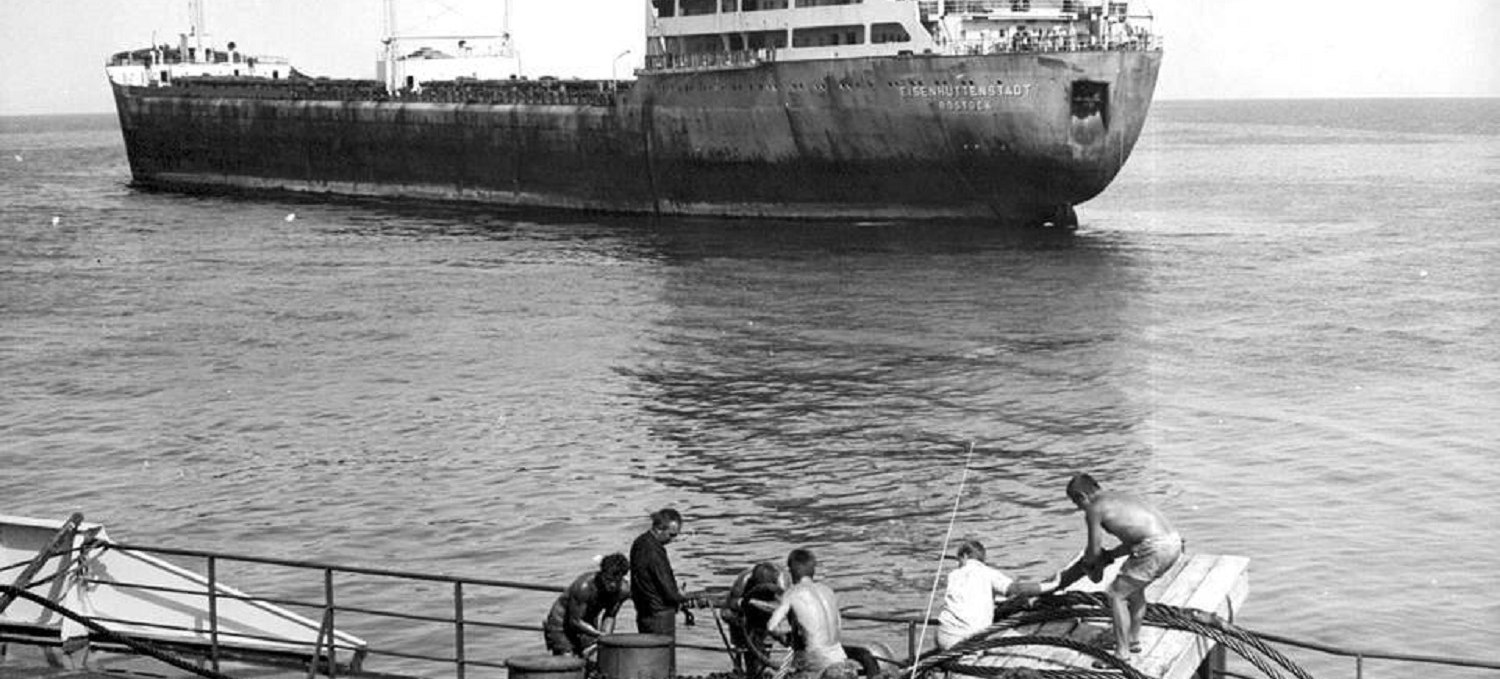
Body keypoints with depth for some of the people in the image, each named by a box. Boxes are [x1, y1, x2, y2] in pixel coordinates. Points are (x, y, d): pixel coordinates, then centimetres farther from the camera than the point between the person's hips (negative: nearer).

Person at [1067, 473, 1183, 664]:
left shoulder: (1094, 509, 1)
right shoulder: (1121, 497, 26)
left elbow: (1094, 552, 7)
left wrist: (1088, 559, 29)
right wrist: (1109, 555, 34)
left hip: (1155, 548, -9)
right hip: (1173, 542, 9)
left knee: (1116, 595, 7)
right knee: (1134, 588, 30)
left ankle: (1122, 654, 10)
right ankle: (1133, 640, 40)